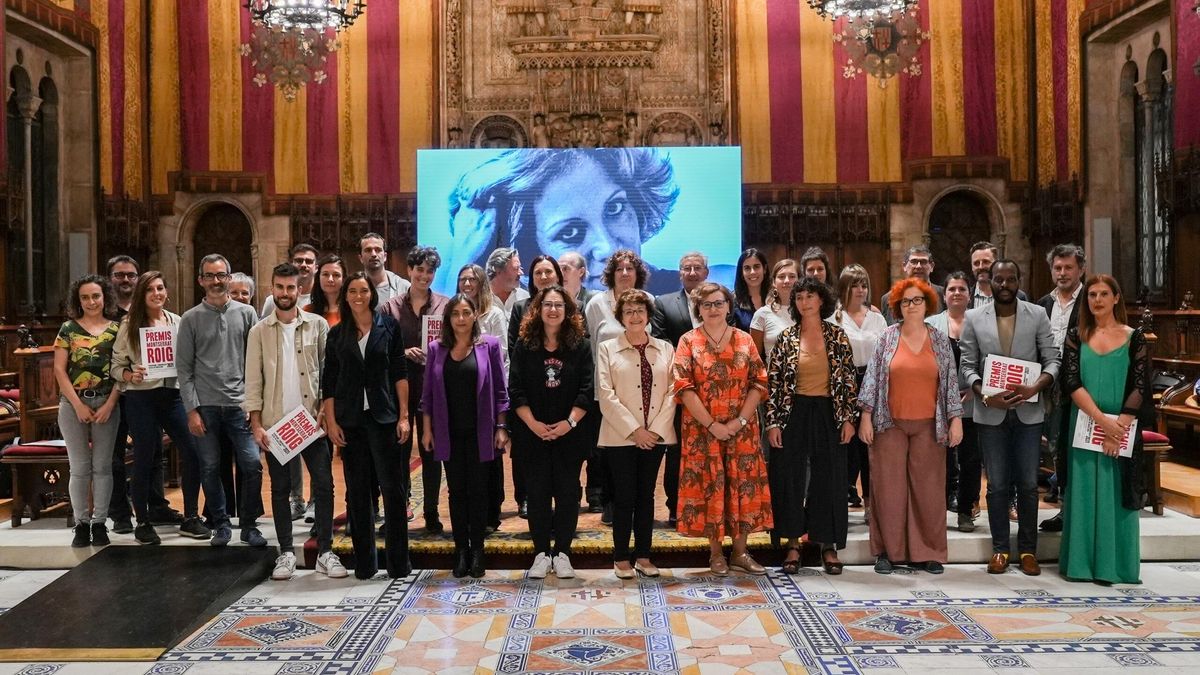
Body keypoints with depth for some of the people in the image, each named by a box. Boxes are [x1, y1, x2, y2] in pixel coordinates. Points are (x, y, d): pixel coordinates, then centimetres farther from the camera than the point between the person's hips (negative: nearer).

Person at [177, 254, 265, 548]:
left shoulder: (246, 313, 6)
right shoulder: (191, 319, 5)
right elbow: (184, 368, 3)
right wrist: (192, 410, -4)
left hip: (240, 404, 0)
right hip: (205, 406, 0)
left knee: (252, 465, -5)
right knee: (210, 469, 6)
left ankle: (249, 524, 11)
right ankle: (221, 525, 21)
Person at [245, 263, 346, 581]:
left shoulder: (318, 325, 3)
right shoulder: (259, 331, 4)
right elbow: (253, 382, 3)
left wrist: (325, 408, -8)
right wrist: (256, 424, -4)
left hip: (312, 419, 0)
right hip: (275, 422, 1)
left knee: (324, 484, -2)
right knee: (280, 489, 7)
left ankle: (325, 551, 6)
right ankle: (286, 552, 16)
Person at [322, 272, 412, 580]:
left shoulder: (388, 326, 4)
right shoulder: (337, 334, 8)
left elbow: (399, 373, 2)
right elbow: (328, 381, 7)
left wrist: (403, 415, -4)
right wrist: (331, 421, -1)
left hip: (383, 416, -2)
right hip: (350, 420, 2)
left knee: (392, 488, -1)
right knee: (357, 491, 6)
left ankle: (398, 561, 6)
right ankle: (364, 562, 15)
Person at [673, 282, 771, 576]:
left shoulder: (745, 341, 7)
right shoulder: (688, 342, 0)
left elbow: (759, 384, 2)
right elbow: (684, 388, -8)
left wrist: (740, 421, -9)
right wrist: (711, 424, -13)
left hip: (742, 429, 2)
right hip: (702, 429, -2)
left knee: (743, 486, 4)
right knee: (709, 487, 2)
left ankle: (740, 551, 15)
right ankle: (716, 553, 12)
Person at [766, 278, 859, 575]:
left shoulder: (837, 336, 2)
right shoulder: (786, 338, 1)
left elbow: (849, 379, 2)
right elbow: (773, 382, 0)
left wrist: (849, 418, -4)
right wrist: (773, 422, -6)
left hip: (828, 415, 0)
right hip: (794, 415, 0)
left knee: (829, 480, 5)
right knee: (790, 479, 2)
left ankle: (828, 546, 17)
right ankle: (793, 545, 15)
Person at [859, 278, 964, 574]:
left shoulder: (940, 340, 7)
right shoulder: (888, 337, 2)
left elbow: (951, 382, 8)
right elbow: (872, 377, 2)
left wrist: (956, 418, 2)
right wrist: (866, 416, -3)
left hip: (929, 425, 1)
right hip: (890, 424, -1)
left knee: (928, 487, 2)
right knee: (889, 486, 1)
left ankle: (927, 552, 12)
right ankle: (887, 550, 10)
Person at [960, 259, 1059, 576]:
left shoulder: (1037, 315, 3)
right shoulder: (974, 319, 3)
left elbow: (1052, 360, 1)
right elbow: (968, 365, 3)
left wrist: (1036, 386, -17)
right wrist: (985, 395, -13)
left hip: (1027, 411, 0)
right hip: (991, 413, 0)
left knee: (1028, 484, 5)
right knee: (997, 484, 5)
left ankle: (1028, 549, 16)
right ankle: (1000, 548, 15)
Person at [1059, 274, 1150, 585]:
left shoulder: (1134, 338, 3)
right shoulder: (1076, 336, 5)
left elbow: (1140, 387, -3)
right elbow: (1071, 382, -4)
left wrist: (1119, 425, -14)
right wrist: (1102, 420, -15)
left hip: (1123, 428, -1)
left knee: (1116, 494, 3)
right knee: (1084, 492, 5)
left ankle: (1114, 565, 12)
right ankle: (1083, 563, 12)